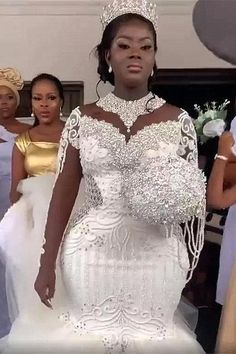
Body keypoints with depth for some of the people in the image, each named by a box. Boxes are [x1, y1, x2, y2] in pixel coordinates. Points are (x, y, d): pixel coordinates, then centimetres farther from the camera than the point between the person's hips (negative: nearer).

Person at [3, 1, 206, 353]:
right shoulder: (82, 118, 0)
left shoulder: (178, 120, -1)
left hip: (155, 256, 0)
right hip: (91, 253, 1)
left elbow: (195, 196, 7)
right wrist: (47, 263, -2)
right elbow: (64, 192, 0)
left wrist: (180, 198, -15)